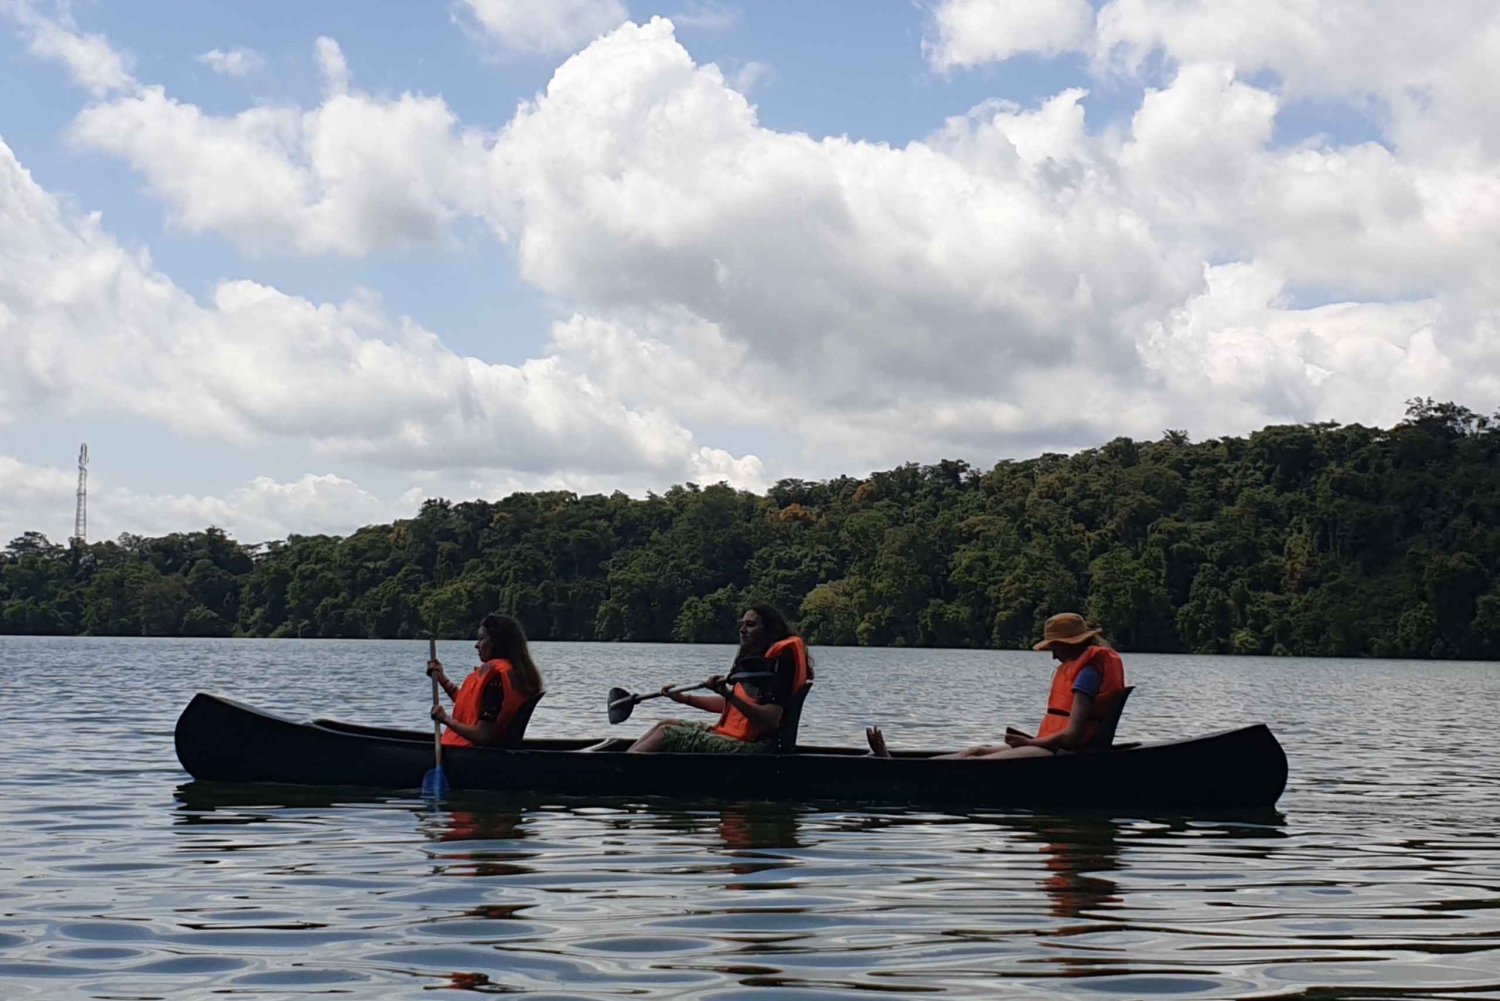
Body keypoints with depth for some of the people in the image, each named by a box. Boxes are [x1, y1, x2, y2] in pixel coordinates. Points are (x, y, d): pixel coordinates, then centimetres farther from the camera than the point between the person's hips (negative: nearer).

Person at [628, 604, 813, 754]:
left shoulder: (778, 664, -15)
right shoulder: (752, 661, 15)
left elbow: (771, 719, -26)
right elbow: (730, 706, 25)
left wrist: (729, 695, -32)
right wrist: (683, 698, 25)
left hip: (748, 748, -10)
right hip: (731, 737, 10)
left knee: (666, 733, -12)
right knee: (668, 724, 11)